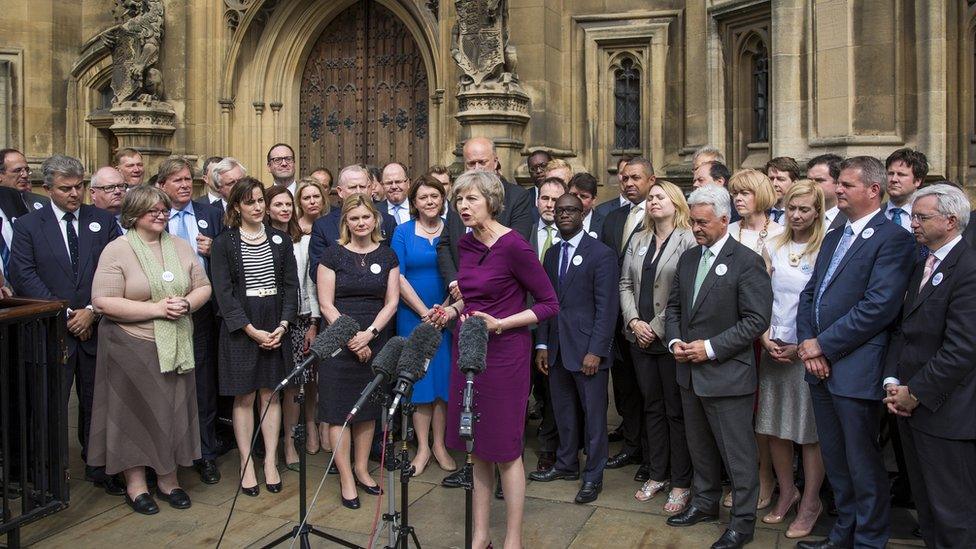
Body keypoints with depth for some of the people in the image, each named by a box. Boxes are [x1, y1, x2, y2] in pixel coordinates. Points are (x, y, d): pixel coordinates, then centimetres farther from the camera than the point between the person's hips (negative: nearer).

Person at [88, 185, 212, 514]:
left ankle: (168, 479, 24)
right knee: (136, 413, 5)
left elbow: (203, 287, 11)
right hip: (132, 348, -4)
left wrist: (186, 304, -11)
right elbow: (103, 302, -14)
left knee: (174, 411, 10)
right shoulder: (117, 250, -7)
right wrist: (157, 309, -18)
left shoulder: (181, 247, 9)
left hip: (176, 347, 5)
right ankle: (135, 485, 19)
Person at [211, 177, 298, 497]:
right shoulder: (224, 243, -1)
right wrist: (252, 330, -14)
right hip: (239, 325, -2)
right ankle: (246, 464, 13)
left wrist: (283, 324, -8)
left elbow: (291, 285, 5)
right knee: (244, 397, 4)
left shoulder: (280, 240, 8)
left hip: (276, 326, 2)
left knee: (271, 395, 7)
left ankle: (271, 462, 14)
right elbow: (223, 292, -7)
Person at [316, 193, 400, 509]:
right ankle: (346, 479, 8)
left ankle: (361, 468, 25)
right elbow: (326, 305, -6)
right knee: (339, 410, -1)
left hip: (374, 342, 3)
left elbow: (391, 303, 2)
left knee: (368, 408, 11)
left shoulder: (387, 256, 6)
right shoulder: (333, 255, -2)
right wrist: (351, 339, -12)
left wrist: (369, 334, -12)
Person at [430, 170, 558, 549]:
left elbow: (549, 304, -12)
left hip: (503, 354, -7)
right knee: (478, 448, 15)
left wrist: (499, 324, -19)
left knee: (506, 450, 4)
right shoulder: (466, 244, 6)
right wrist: (455, 311, 2)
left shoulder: (514, 246, -16)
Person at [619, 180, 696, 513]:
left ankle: (681, 483, 14)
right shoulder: (638, 240, 12)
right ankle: (657, 475, 27)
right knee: (652, 407, 15)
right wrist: (634, 321, -4)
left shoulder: (688, 241, -9)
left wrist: (659, 327, -14)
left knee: (676, 410, 3)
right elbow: (625, 284, 10)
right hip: (640, 337, 6)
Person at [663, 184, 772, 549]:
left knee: (737, 452, 5)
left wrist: (711, 348, -20)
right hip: (689, 372, 7)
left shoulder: (747, 262, -13)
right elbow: (674, 306, 15)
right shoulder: (688, 258, 8)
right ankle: (705, 502, 38)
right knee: (699, 446, 21)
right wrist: (674, 340, -3)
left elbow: (757, 320, -17)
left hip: (727, 375, -7)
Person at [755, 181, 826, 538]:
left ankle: (810, 504, 19)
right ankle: (786, 493, 27)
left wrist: (802, 346, -13)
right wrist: (766, 338, -4)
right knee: (773, 426, 9)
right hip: (774, 348, 4)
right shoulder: (773, 248, 8)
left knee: (811, 431, 3)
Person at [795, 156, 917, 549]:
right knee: (835, 461, 18)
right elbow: (809, 295, 14)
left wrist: (822, 345, -16)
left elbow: (878, 307, -20)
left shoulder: (893, 240, -11)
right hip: (820, 367, 8)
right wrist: (806, 344, -2)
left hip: (855, 370, -8)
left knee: (862, 465, 5)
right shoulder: (833, 238, 16)